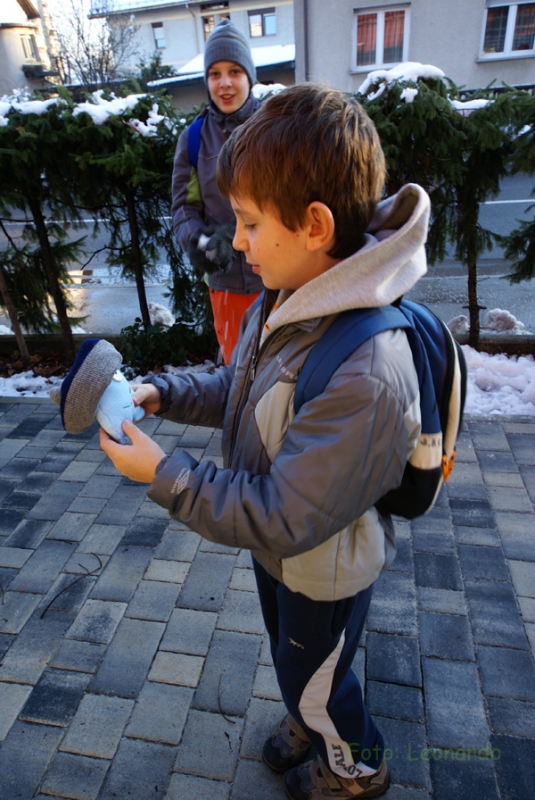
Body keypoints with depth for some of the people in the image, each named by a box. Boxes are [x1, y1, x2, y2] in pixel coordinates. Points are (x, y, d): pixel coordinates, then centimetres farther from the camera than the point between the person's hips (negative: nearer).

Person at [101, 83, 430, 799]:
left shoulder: (363, 373, -41)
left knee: (315, 681, 24)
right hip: (278, 548, 7)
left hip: (324, 570, -7)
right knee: (292, 658, 34)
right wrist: (160, 393, -9)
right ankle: (309, 718, 68)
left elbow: (281, 518, -34)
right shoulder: (284, 302, -12)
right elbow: (240, 387, 5)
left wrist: (162, 472, -28)